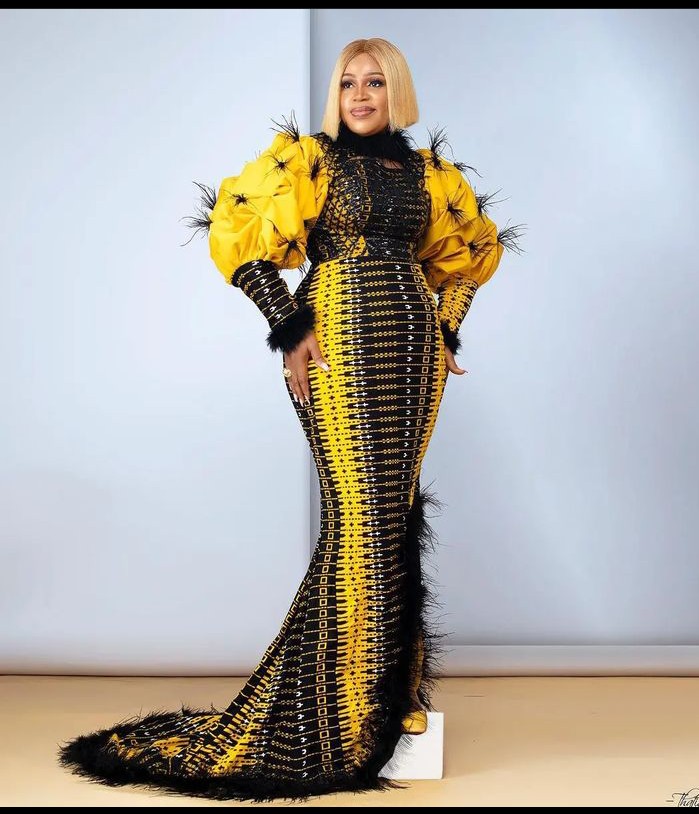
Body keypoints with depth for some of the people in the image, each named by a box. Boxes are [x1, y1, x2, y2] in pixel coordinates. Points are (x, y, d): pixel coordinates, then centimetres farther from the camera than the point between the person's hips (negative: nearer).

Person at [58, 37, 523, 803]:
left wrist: (446, 333, 14)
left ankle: (389, 690, 15)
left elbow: (468, 253, 26)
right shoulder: (308, 160, 2)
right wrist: (289, 329, -9)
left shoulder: (430, 173, 14)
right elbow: (238, 235, -4)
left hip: (412, 346, 4)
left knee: (395, 508, 4)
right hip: (338, 342, -4)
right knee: (359, 512, -8)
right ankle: (344, 706, 3)